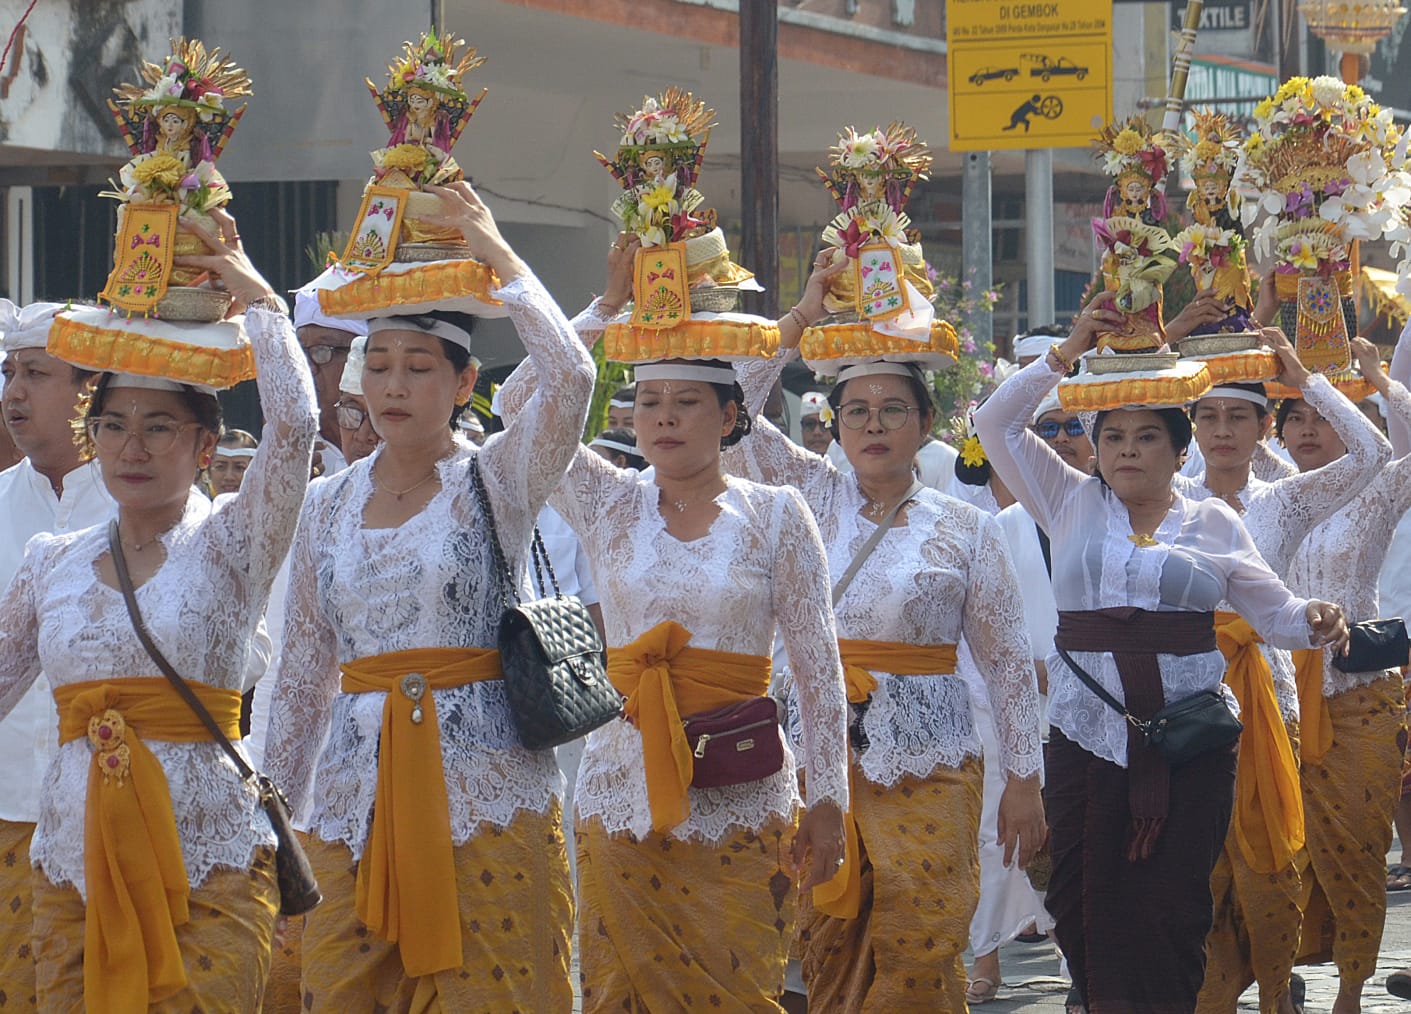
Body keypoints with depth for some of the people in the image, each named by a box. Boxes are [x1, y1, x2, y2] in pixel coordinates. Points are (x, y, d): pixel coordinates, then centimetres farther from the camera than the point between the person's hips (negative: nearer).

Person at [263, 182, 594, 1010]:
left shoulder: (499, 482, -1)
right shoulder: (329, 507, 10)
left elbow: (571, 376, -20)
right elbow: (304, 671, 15)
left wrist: (492, 248, -13)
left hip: (487, 789, -4)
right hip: (357, 791, 4)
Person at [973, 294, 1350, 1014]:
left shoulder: (1213, 524, 9)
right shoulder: (1073, 505, 11)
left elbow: (1274, 612, 11)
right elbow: (997, 423, 7)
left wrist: (1314, 621, -11)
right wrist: (1069, 352, 1)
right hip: (1085, 732, 1)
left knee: (1169, 913, -2)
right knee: (1087, 908, -1)